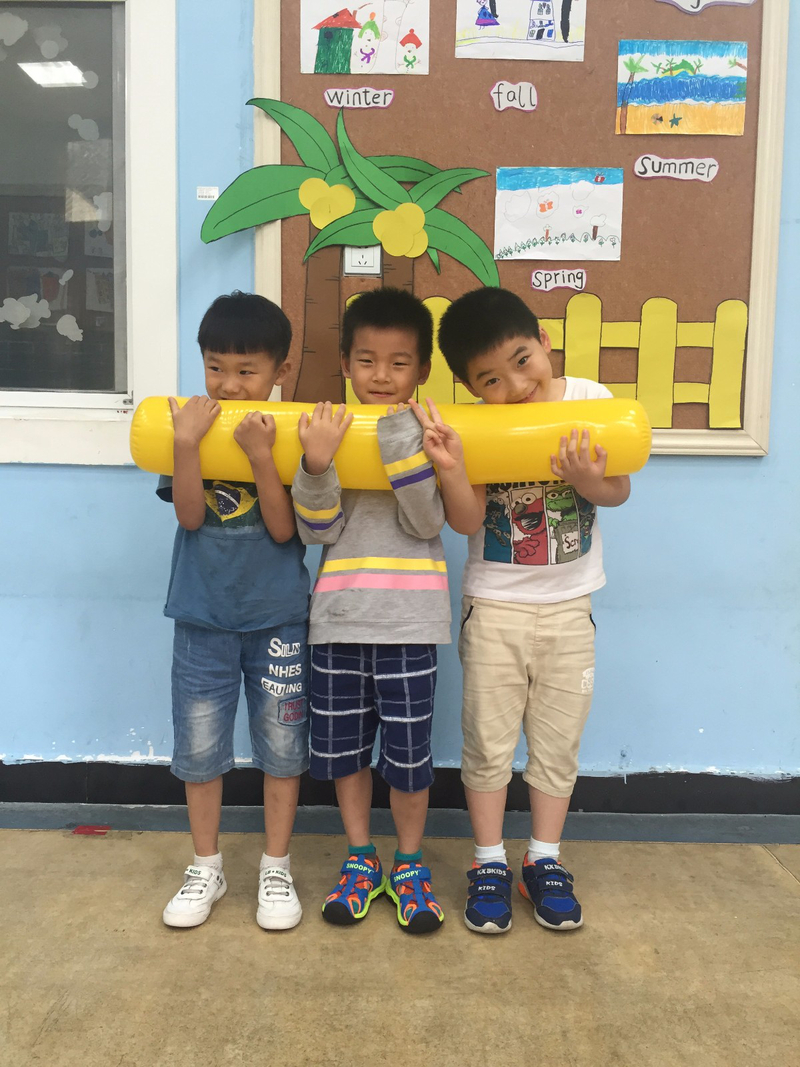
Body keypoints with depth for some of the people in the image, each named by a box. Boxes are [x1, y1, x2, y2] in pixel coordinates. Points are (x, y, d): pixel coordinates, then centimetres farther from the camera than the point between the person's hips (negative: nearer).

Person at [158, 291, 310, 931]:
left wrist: (261, 456, -26)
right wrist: (187, 445, -23)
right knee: (199, 748, 11)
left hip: (278, 618, -1)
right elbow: (190, 516, -11)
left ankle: (276, 870, 28)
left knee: (281, 747, 9)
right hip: (203, 617, 2)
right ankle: (206, 869, 31)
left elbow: (284, 529, -15)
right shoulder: (189, 425, -2)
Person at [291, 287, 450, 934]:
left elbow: (427, 522, -13)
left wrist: (402, 442, -20)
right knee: (342, 745, 13)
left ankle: (409, 864, 29)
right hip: (338, 616, 3)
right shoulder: (327, 430, 4)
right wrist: (316, 464, -21)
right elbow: (317, 530, -4)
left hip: (409, 619, -2)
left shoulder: (430, 436, 0)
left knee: (408, 750, 5)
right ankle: (361, 861, 33)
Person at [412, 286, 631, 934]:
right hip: (494, 607, -1)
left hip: (568, 607, 2)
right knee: (488, 742, 9)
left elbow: (620, 491, -2)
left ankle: (545, 862, 30)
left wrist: (588, 482, -24)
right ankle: (490, 865, 27)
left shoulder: (589, 401, -8)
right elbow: (466, 521, -18)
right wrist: (449, 464, -35)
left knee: (558, 743, 12)